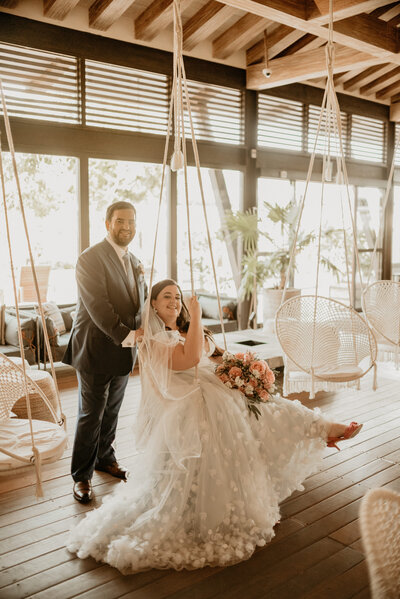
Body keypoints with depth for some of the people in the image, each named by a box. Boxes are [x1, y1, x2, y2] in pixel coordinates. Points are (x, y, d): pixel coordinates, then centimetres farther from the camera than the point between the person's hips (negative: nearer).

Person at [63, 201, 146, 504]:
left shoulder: (135, 262, 11)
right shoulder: (90, 259, -15)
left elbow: (142, 303, 14)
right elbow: (98, 306, -23)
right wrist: (126, 336, -27)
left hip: (124, 350, 7)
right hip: (96, 350, -7)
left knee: (112, 410, 20)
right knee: (91, 414, 3)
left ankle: (105, 458, 40)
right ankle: (81, 476, 19)